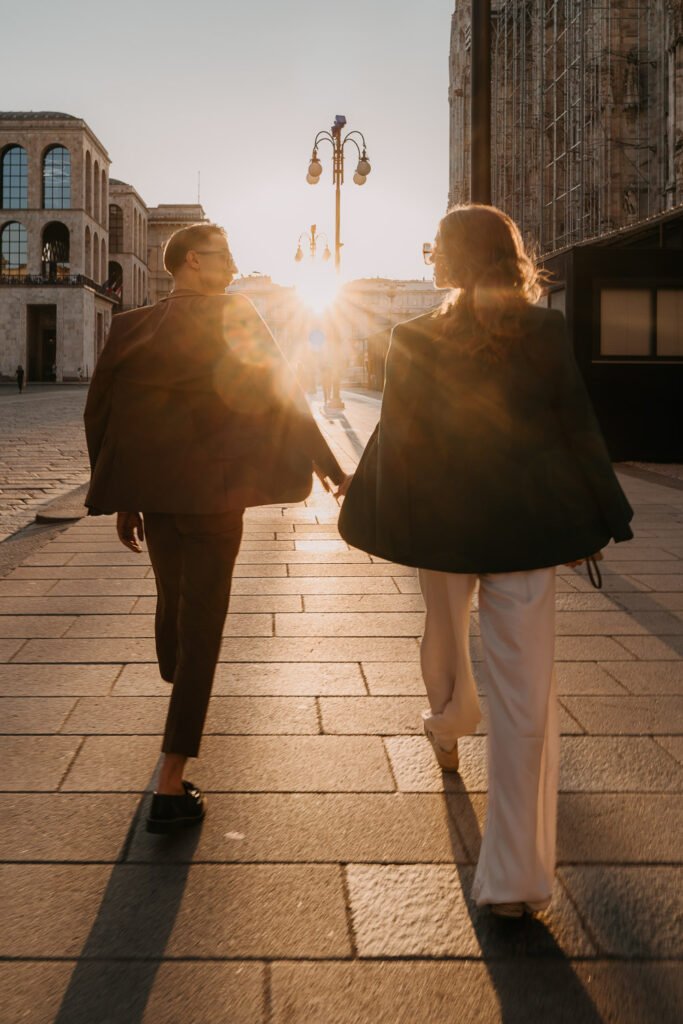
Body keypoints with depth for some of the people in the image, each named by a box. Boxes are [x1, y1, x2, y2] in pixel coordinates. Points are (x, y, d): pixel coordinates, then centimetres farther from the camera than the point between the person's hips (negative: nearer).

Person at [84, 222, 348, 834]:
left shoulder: (134, 327, 5)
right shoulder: (234, 317, -8)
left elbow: (107, 410, 6)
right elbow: (275, 391, -8)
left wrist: (124, 500, 13)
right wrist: (324, 461, 1)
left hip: (151, 492, 5)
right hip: (211, 492, -5)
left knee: (172, 602, 26)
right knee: (201, 626, -3)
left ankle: (180, 698, 53)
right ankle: (171, 789, -6)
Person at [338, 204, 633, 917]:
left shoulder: (415, 341, -7)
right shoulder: (546, 332, -4)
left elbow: (396, 441, -4)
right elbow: (578, 430, -1)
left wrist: (369, 522, 8)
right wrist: (596, 522, 8)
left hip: (443, 526, 1)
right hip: (526, 529, 0)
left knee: (446, 637, 30)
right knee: (525, 692, 1)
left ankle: (447, 731, 61)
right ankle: (515, 874, 3)